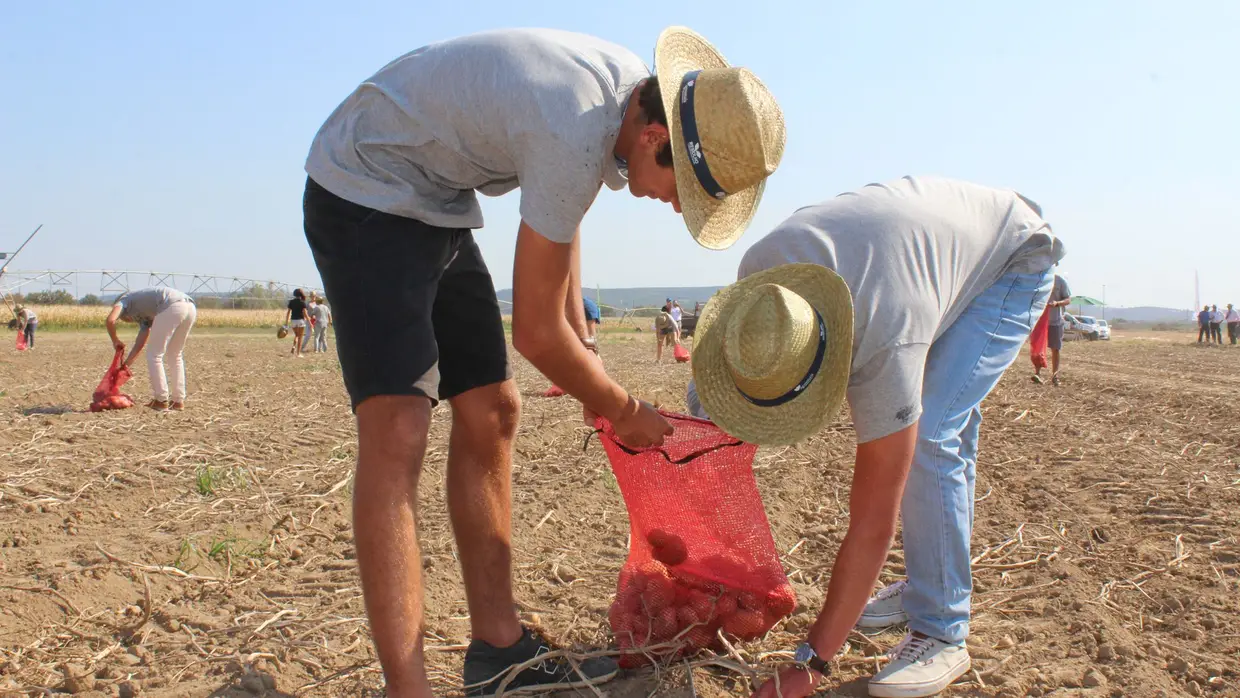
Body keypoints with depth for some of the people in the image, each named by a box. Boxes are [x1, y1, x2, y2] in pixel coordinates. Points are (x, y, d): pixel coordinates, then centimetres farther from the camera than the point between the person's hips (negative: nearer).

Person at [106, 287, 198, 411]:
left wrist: (115, 340, 20)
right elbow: (140, 345, 38)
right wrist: (125, 365, 43)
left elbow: (110, 320, 3)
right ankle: (178, 401, 22)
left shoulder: (124, 299, 23)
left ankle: (161, 401, 9)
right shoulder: (144, 316, 40)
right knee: (176, 355, 22)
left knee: (154, 355, 7)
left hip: (172, 307, -8)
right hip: (191, 307, 8)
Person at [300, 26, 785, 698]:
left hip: (438, 206, 9)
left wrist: (585, 348, 10)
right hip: (363, 193, -9)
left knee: (491, 415, 5)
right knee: (397, 430, -22)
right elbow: (535, 330, -23)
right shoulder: (575, 136, -33)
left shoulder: (635, 90, -4)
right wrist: (623, 409, -8)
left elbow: (560, 220, 13)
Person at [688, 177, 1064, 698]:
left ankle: (940, 632, -12)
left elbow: (871, 529, -38)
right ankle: (929, 586, 24)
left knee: (926, 437, -22)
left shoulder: (886, 349, -44)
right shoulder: (758, 273, -27)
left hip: (1014, 260, -7)